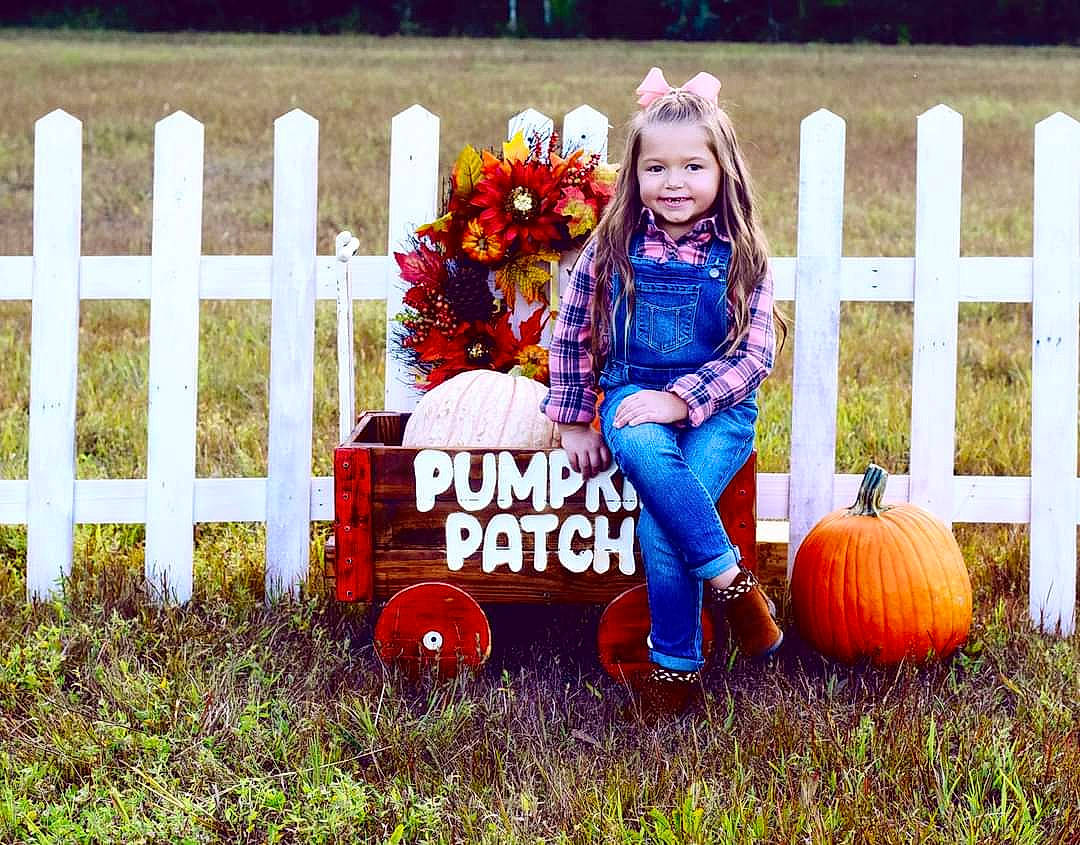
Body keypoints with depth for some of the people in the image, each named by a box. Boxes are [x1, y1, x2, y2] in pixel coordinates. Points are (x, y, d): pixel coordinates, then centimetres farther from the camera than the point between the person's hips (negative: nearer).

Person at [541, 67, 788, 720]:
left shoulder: (741, 256, -2)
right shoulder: (613, 248, 2)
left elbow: (753, 354, -6)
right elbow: (572, 335, 10)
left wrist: (681, 399, -18)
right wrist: (574, 422, 7)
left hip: (718, 409, -1)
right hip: (633, 398, 1)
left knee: (660, 523, -26)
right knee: (642, 449, -36)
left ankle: (677, 664, -13)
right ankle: (730, 578, -30)